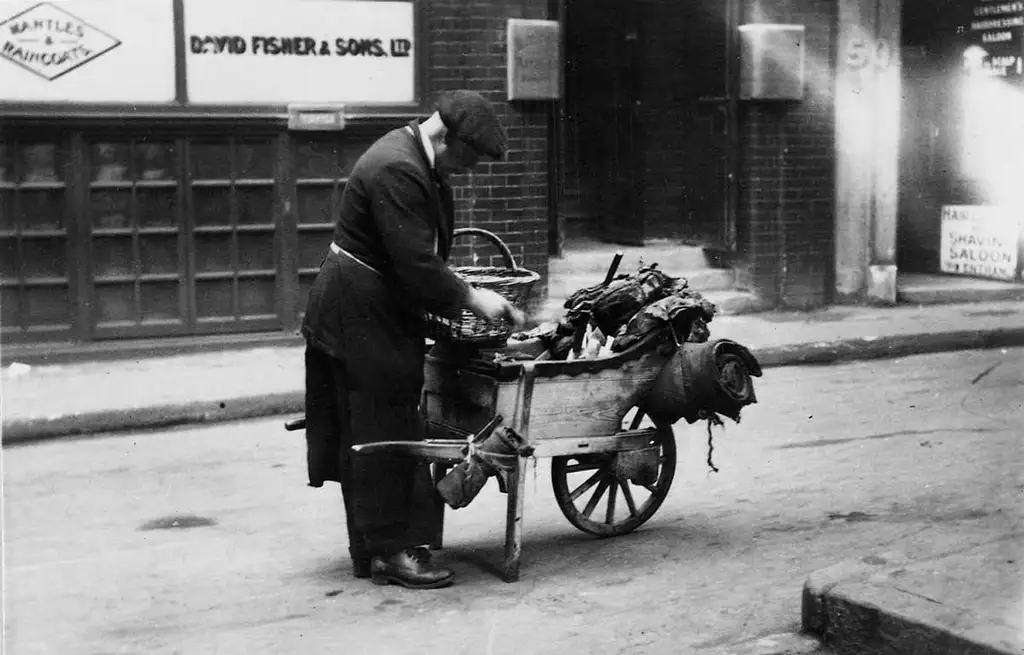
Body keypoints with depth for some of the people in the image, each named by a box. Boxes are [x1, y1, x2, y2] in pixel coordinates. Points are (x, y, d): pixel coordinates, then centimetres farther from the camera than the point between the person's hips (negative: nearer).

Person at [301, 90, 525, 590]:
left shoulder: (415, 160, 10)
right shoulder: (396, 170, -23)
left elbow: (422, 255, 17)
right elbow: (416, 267, -27)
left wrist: (454, 296, 8)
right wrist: (469, 298, -17)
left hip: (375, 310, 11)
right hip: (364, 317, -11)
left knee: (364, 435, 14)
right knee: (384, 432, -4)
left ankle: (370, 549, 22)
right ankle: (393, 549, 5)